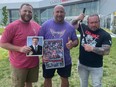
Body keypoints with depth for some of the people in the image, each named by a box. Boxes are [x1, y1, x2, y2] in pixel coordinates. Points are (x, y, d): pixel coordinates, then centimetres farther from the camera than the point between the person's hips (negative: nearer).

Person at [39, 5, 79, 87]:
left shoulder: (70, 27, -1)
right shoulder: (45, 25, -5)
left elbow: (76, 40, 4)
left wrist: (72, 44, -21)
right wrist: (43, 55, -14)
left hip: (65, 60, 1)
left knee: (65, 79, 16)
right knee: (47, 79, 17)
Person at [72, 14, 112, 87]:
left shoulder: (105, 35, -16)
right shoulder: (84, 28, -4)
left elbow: (106, 51, -23)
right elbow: (73, 24, 8)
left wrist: (92, 48, -29)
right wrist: (78, 19, -12)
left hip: (96, 66, -3)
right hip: (82, 64, 4)